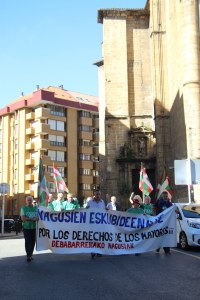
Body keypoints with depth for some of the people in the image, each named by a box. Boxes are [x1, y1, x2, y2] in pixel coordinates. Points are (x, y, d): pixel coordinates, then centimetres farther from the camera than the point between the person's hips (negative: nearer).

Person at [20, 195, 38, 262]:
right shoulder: (23, 208, 3)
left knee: (33, 242, 6)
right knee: (27, 241, -8)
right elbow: (23, 218, -7)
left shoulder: (35, 208, 10)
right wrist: (32, 219, -12)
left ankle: (30, 255, 19)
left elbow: (38, 217, 7)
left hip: (34, 227, 3)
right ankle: (28, 256, -6)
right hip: (26, 227, -3)